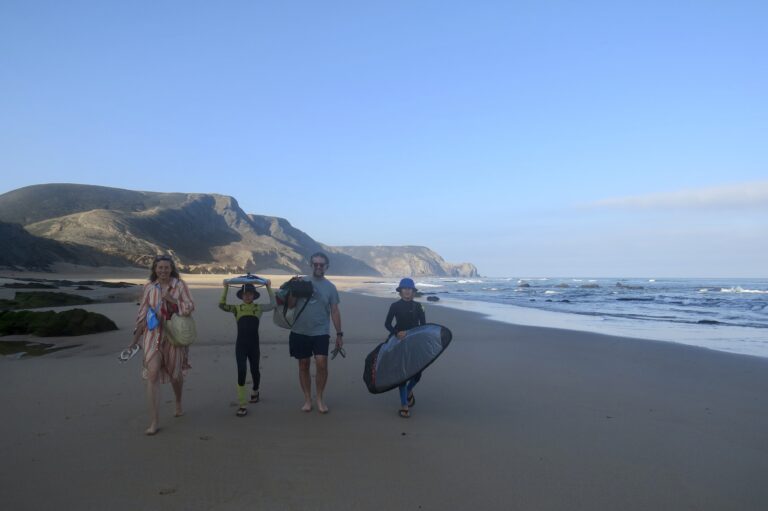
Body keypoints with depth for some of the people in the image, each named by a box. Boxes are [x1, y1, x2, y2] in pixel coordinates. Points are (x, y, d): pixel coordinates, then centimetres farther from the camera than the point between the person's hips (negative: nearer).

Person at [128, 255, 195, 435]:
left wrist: (172, 299, -20)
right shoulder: (149, 287, 3)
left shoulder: (179, 285, -2)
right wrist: (135, 339, 11)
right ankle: (154, 421, -8)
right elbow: (142, 315, 9)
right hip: (153, 335, 1)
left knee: (175, 373, 13)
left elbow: (190, 307, -8)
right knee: (152, 373, -12)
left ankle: (178, 403, 44)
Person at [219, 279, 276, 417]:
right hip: (241, 345, -1)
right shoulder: (237, 308, 2)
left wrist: (269, 288, -10)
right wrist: (226, 288, -15)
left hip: (254, 345, 1)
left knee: (254, 371, 15)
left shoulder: (258, 308, 3)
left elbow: (272, 305, -9)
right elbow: (221, 305, -11)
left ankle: (255, 391, 48)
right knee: (241, 371, -11)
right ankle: (241, 405, -4)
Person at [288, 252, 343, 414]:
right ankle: (307, 399, 20)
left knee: (321, 364, -13)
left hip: (321, 332, -1)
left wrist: (339, 334, 2)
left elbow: (334, 311, 5)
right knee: (303, 365, 8)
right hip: (300, 332, 1)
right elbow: (291, 305, 2)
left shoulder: (330, 287, 3)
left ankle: (320, 398, 5)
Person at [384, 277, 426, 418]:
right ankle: (404, 405, 6)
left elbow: (423, 324, 4)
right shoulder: (395, 306, -1)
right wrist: (396, 333, -18)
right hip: (400, 343, -2)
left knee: (417, 373, -1)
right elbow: (387, 324, -1)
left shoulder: (417, 306, 4)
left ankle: (409, 390, 33)